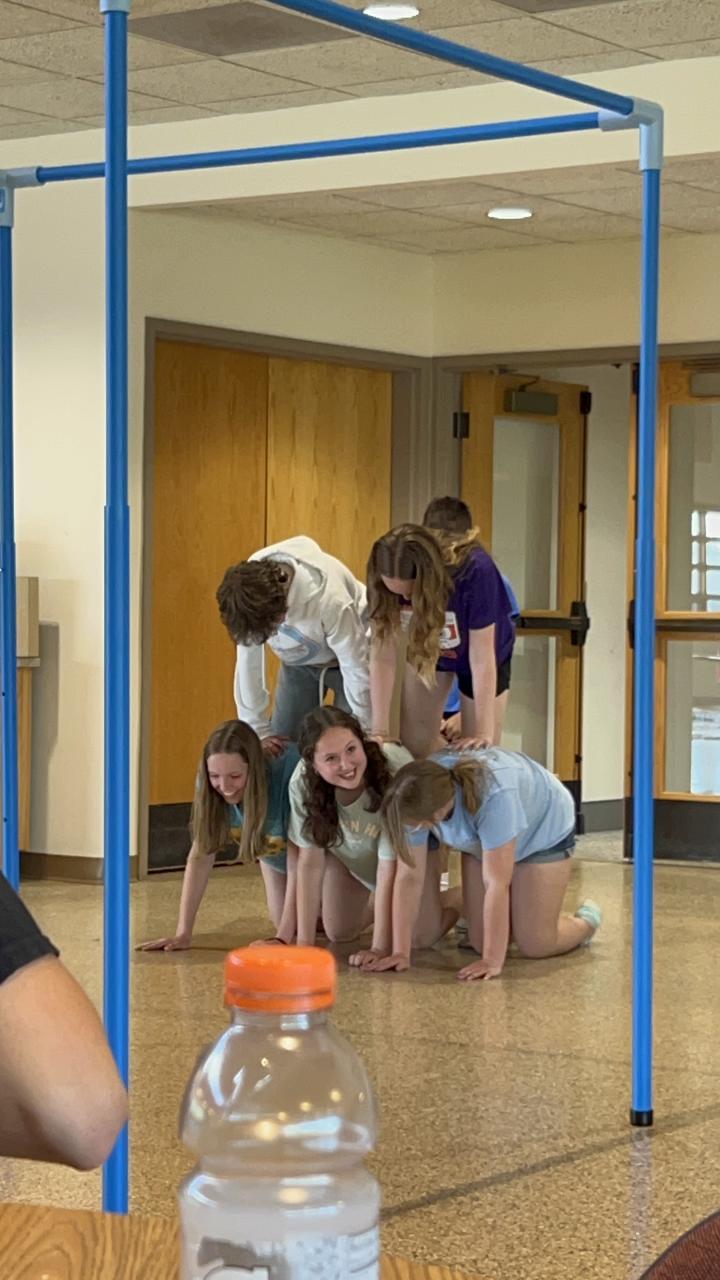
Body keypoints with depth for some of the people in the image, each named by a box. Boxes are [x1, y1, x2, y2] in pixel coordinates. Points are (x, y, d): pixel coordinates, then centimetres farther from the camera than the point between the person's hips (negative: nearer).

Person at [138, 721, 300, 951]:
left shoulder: (287, 773, -43)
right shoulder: (209, 784, -30)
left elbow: (298, 862, -39)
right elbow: (201, 854, -25)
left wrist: (283, 938, -42)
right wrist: (182, 933, -28)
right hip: (274, 851, 4)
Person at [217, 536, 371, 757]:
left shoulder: (330, 600, -39)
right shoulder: (249, 594, -26)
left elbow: (357, 669, -29)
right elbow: (248, 664, -16)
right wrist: (259, 732, -13)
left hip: (343, 657, -4)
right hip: (298, 662, 4)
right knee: (279, 748, -3)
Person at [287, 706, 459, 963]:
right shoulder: (303, 782, -33)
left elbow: (389, 868, -36)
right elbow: (310, 861, -23)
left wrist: (380, 948, -35)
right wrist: (304, 942, -24)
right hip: (347, 855, 3)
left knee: (424, 937, -10)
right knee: (339, 934, 2)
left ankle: (453, 903, 22)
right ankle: (374, 901, 33)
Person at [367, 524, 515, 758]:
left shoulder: (474, 571, -40)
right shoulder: (385, 582, -31)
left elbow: (482, 659, -34)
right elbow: (383, 654, -26)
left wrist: (484, 733, -34)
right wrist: (380, 730, -29)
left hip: (477, 651, -3)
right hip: (424, 650, 3)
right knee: (414, 747, 4)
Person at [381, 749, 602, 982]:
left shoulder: (493, 797, -45)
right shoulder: (420, 797, -30)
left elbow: (496, 883, -42)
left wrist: (492, 962, -40)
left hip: (544, 829, -4)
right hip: (482, 838, 5)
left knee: (535, 946, -8)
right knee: (481, 943, -2)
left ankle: (586, 920, 21)